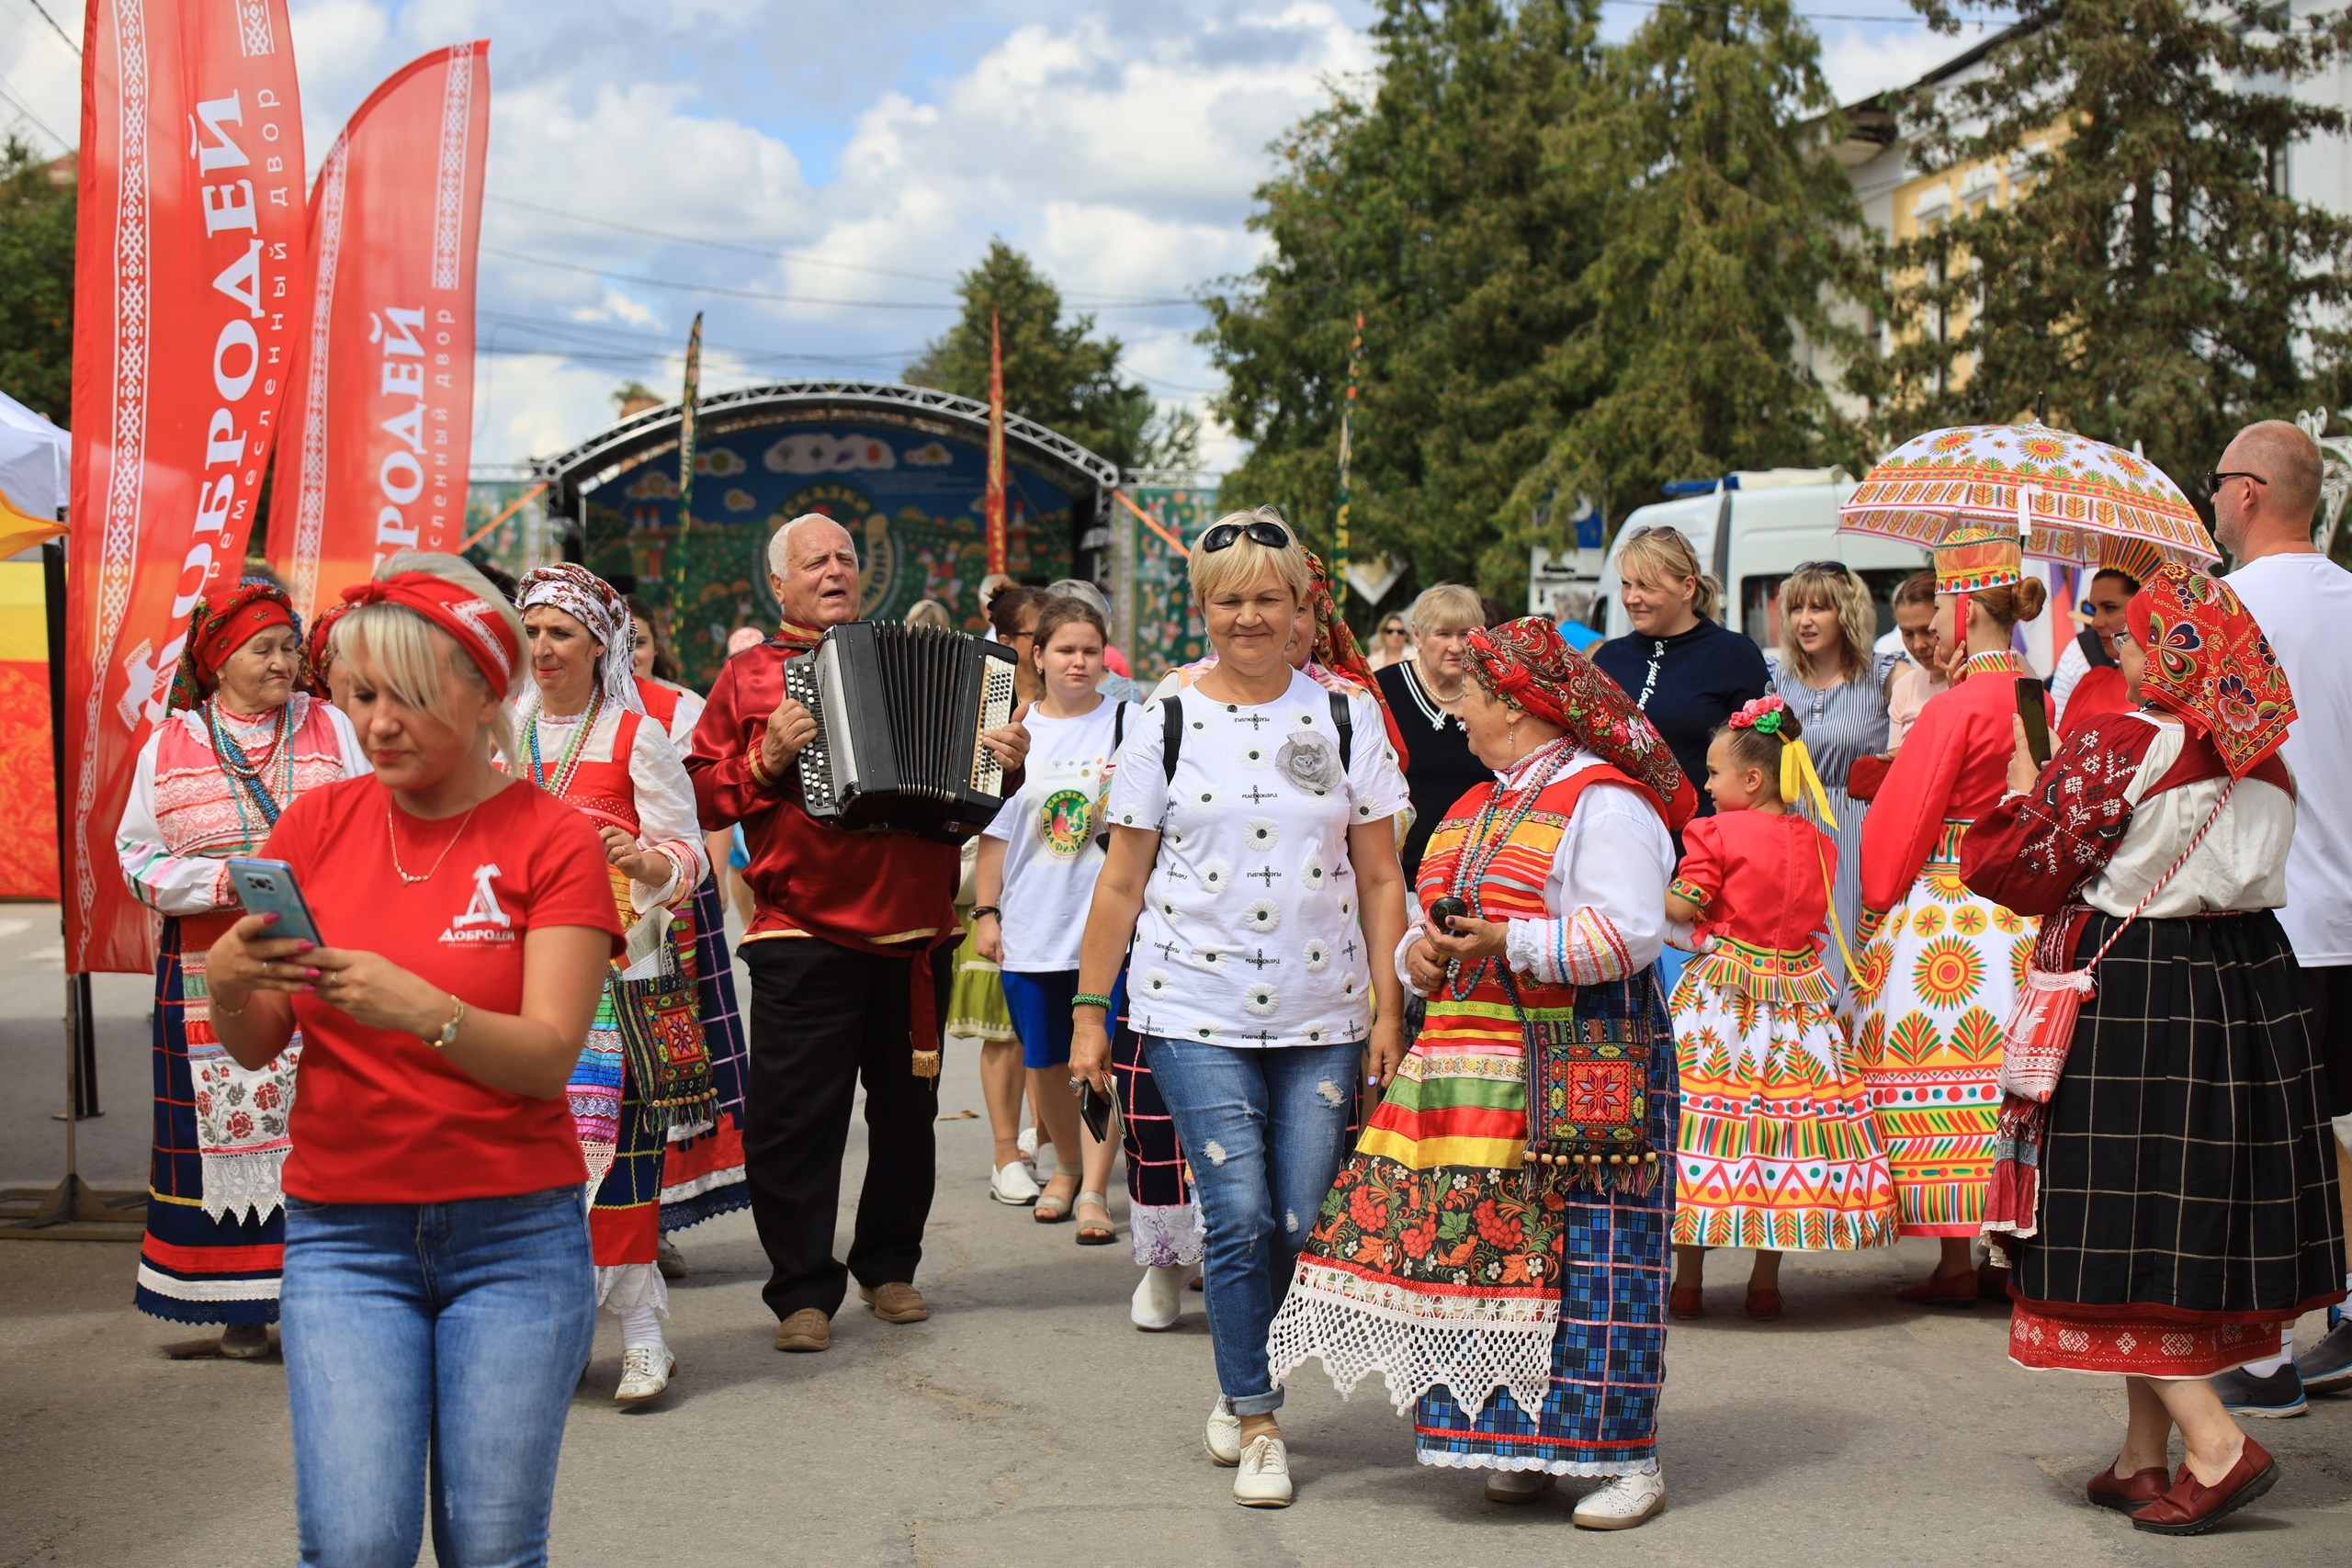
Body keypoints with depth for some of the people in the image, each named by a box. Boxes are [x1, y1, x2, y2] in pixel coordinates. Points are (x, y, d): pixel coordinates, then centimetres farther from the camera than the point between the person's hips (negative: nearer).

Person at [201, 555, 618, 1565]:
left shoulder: (554, 839, -2)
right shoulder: (318, 822, 6)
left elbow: (548, 1058, -13)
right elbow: (255, 1047, 3)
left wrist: (422, 1010, -31)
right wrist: (227, 983, -19)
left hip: (516, 1234, -1)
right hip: (342, 1229, 2)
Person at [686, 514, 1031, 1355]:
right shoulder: (749, 674, 7)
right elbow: (702, 793, 2)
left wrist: (1005, 763, 0)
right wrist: (766, 762, -14)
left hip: (915, 936, 3)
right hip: (803, 939, -3)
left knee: (907, 1110, 12)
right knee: (794, 1118, -4)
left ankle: (889, 1267, 27)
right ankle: (804, 1292, 6)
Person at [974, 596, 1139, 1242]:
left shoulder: (1127, 724, 0)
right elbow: (994, 828, 10)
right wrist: (986, 911, 5)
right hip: (1031, 926, 3)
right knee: (1045, 1064, 12)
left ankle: (1094, 1189, 0)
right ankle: (1067, 1166, 31)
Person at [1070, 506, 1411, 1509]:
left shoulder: (1346, 719, 6)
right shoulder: (1167, 724, 4)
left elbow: (1379, 879, 6)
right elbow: (1121, 882, 6)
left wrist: (1389, 1011, 0)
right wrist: (1088, 1012, 3)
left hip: (1321, 1019, 1)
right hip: (1196, 1014, -1)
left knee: (1305, 1226, 0)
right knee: (1239, 1217, -8)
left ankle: (1242, 1385, 26)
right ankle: (1255, 1424, 8)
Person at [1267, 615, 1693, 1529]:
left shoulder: (1603, 801, -6)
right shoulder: (1475, 809, 21)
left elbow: (1629, 932, -16)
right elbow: (1431, 922, 25)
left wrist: (1512, 945, -23)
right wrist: (1418, 953, 2)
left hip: (1583, 1062, -8)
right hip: (1468, 1068, 8)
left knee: (1590, 1258, -6)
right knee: (1495, 1249, 6)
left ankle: (1627, 1459, 0)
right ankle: (1523, 1443, 15)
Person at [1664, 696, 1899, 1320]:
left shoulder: (1717, 833, -9)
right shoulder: (1818, 842, 7)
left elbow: (1679, 906, -12)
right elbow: (1813, 913, 16)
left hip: (1721, 989, -5)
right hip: (1799, 995, 5)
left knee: (1703, 1118, 0)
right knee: (1785, 1119, 8)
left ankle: (1688, 1281, 3)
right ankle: (1766, 1283, 13)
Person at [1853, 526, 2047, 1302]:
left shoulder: (1953, 710, -14)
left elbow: (1902, 819, -10)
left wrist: (1879, 898, 3)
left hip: (1941, 906, -7)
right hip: (2021, 907, 7)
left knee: (1939, 1080, -1)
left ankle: (1955, 1262, 1)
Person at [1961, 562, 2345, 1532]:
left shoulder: (2116, 746, -14)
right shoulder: (2263, 762, 6)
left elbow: (2025, 868, -10)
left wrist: (2024, 790, 9)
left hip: (2126, 1002, -7)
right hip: (2247, 990, 7)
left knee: (2121, 1230, 0)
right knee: (2187, 1226, 12)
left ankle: (2217, 1447, -8)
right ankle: (2145, 1458, 18)